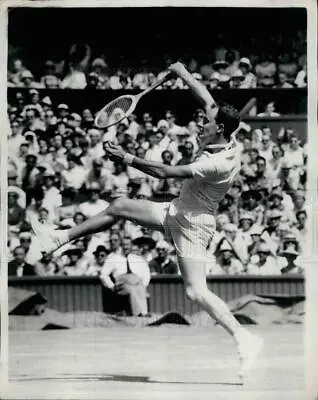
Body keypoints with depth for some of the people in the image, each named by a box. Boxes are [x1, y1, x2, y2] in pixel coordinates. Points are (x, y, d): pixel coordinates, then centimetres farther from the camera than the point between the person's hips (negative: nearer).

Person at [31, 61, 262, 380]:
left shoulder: (219, 162, -29)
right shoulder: (223, 138, -5)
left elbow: (166, 172, -28)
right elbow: (209, 101, 10)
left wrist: (128, 159, -22)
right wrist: (184, 74, 12)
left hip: (193, 224, -10)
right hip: (176, 212, 10)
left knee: (196, 292, -17)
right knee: (120, 206, 14)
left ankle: (244, 339, -12)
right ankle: (62, 238, 25)